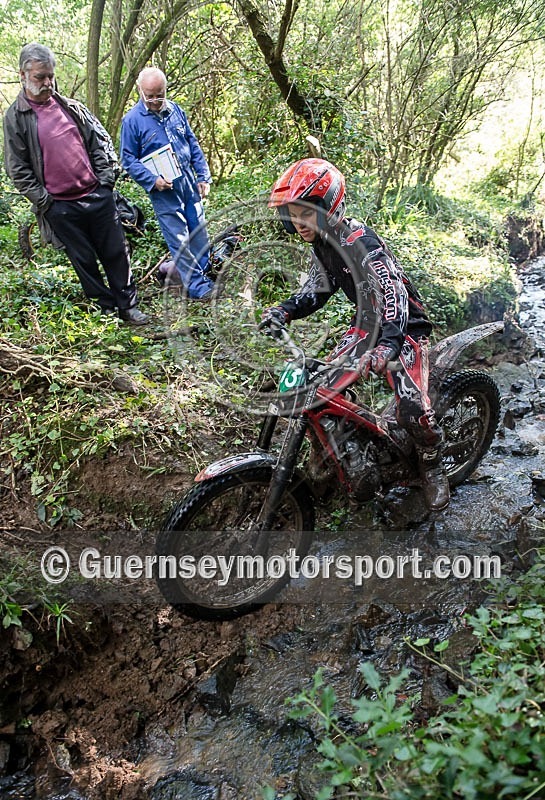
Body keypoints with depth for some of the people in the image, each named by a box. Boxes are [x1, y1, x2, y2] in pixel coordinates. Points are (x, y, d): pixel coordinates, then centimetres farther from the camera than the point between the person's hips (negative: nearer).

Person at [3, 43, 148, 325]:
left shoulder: (72, 107, 10)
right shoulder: (16, 117, -2)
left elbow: (96, 145, 15)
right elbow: (17, 170, -4)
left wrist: (105, 180, 4)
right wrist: (44, 202, -9)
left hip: (97, 196, 3)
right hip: (60, 207, -3)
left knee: (116, 253, 5)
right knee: (84, 260, 5)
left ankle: (128, 306, 17)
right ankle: (105, 309, 19)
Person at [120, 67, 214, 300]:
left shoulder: (175, 110, 7)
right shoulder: (132, 120, -7)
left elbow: (193, 145, 14)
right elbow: (128, 160, -5)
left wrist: (203, 176, 7)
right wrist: (152, 180, -18)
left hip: (189, 184, 5)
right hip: (163, 191, -5)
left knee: (199, 235, 12)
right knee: (179, 240, -3)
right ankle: (197, 286, 5)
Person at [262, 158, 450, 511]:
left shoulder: (361, 244, -29)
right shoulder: (324, 243, 0)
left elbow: (394, 296, -39)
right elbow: (318, 288, 11)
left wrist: (386, 345, -55)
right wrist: (285, 310, -7)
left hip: (404, 325, -8)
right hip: (368, 321, 9)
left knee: (412, 407, -24)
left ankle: (433, 466, 6)